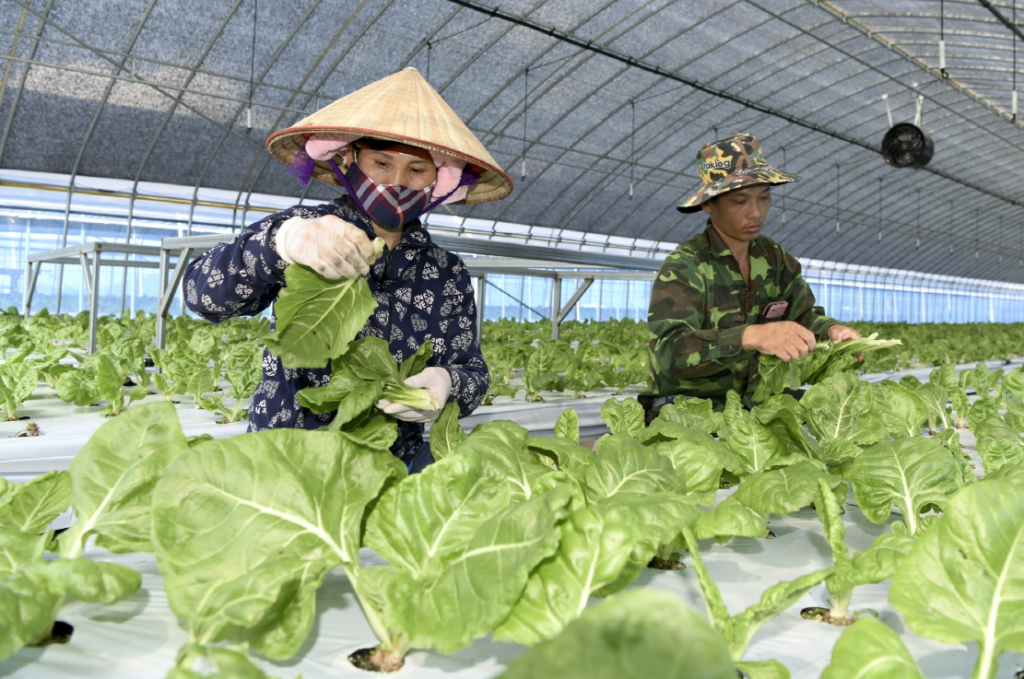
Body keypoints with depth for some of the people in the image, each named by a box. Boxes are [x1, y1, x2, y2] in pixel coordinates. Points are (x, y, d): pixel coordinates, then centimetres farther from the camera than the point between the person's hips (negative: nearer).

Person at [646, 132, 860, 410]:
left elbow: (804, 314, 11)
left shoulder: (774, 257, 6)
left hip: (754, 405, 7)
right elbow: (671, 352, -30)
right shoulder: (684, 267, -16)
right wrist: (751, 336, -45)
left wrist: (832, 330, -13)